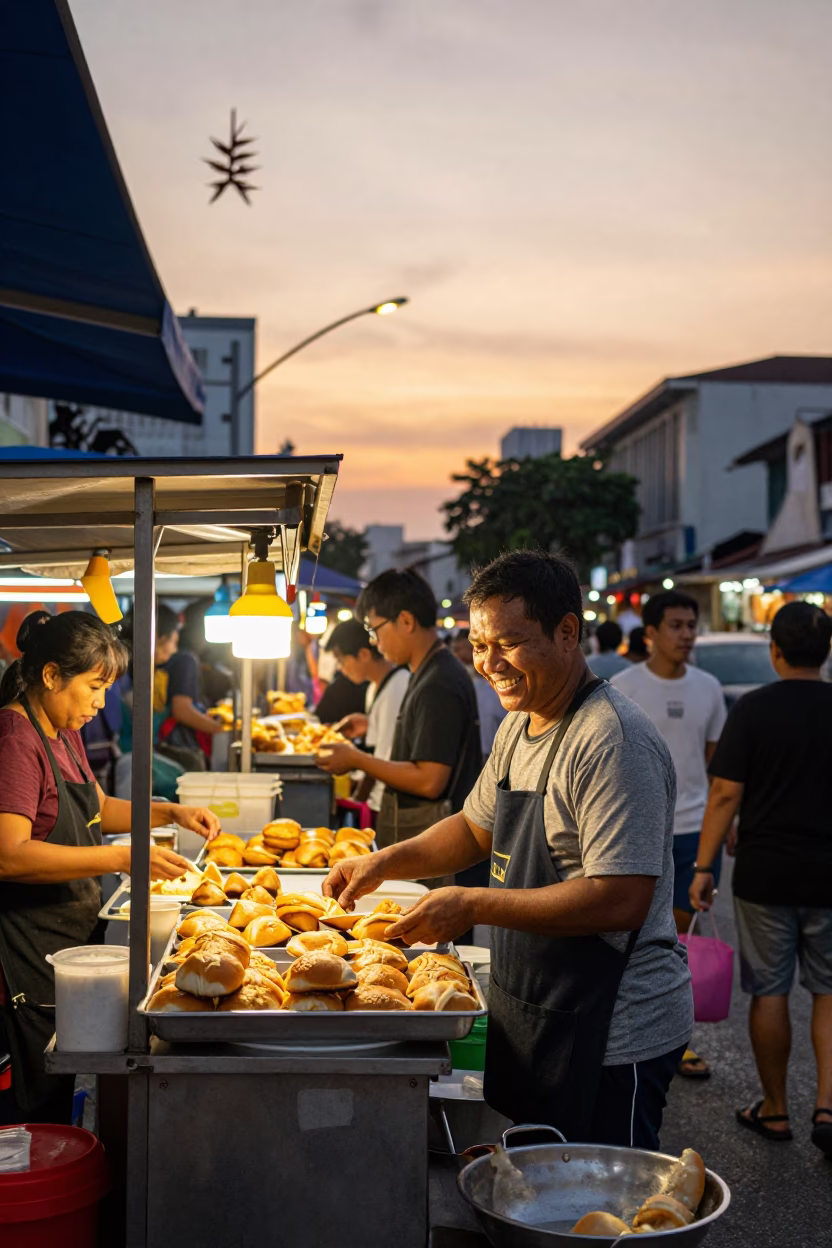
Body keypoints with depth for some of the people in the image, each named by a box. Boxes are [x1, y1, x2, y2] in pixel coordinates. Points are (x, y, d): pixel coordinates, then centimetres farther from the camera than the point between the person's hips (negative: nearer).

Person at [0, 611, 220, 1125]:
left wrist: (170, 812, 13)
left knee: (58, 1095, 13)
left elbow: (95, 808, 28)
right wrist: (124, 858, -27)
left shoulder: (63, 733, 14)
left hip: (69, 937, 9)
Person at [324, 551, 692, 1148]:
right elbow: (478, 827, 21)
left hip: (613, 1036, -9)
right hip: (533, 1011, 9)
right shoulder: (520, 725, 8)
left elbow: (622, 900, -27)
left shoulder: (615, 741, -22)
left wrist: (475, 906, -24)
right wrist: (386, 862, 5)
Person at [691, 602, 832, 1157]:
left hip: (764, 875, -2)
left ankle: (775, 1111, 21)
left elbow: (726, 794, -12)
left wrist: (704, 867, -5)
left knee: (770, 994, 9)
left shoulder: (753, 709, -9)